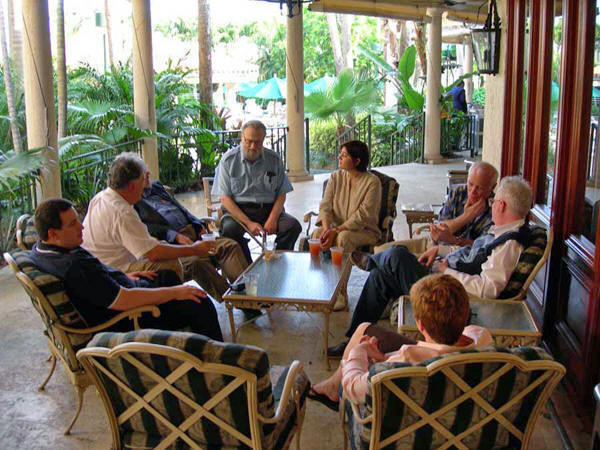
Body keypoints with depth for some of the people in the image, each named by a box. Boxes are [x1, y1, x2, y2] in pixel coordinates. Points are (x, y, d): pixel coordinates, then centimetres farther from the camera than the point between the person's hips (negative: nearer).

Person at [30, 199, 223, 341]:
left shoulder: (40, 249, -3)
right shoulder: (75, 268, -35)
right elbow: (125, 300, -34)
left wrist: (123, 276, 15)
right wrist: (174, 292, -23)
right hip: (124, 323, -11)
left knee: (168, 275, 26)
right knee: (201, 305, -11)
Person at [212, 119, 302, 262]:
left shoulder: (273, 159, 7)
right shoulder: (228, 160, 0)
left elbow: (281, 194, 6)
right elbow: (225, 198, -5)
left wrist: (272, 219, -13)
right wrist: (248, 223, -17)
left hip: (269, 209, 2)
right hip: (238, 210, -2)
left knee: (293, 226, -24)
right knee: (229, 229, -34)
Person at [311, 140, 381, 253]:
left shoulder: (372, 182, -10)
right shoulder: (335, 177, 7)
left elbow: (363, 215, -16)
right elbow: (325, 206, -2)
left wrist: (336, 230, -23)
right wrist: (326, 228, -22)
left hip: (365, 231, -4)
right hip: (337, 228, 4)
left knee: (344, 236, -34)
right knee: (317, 233, -26)